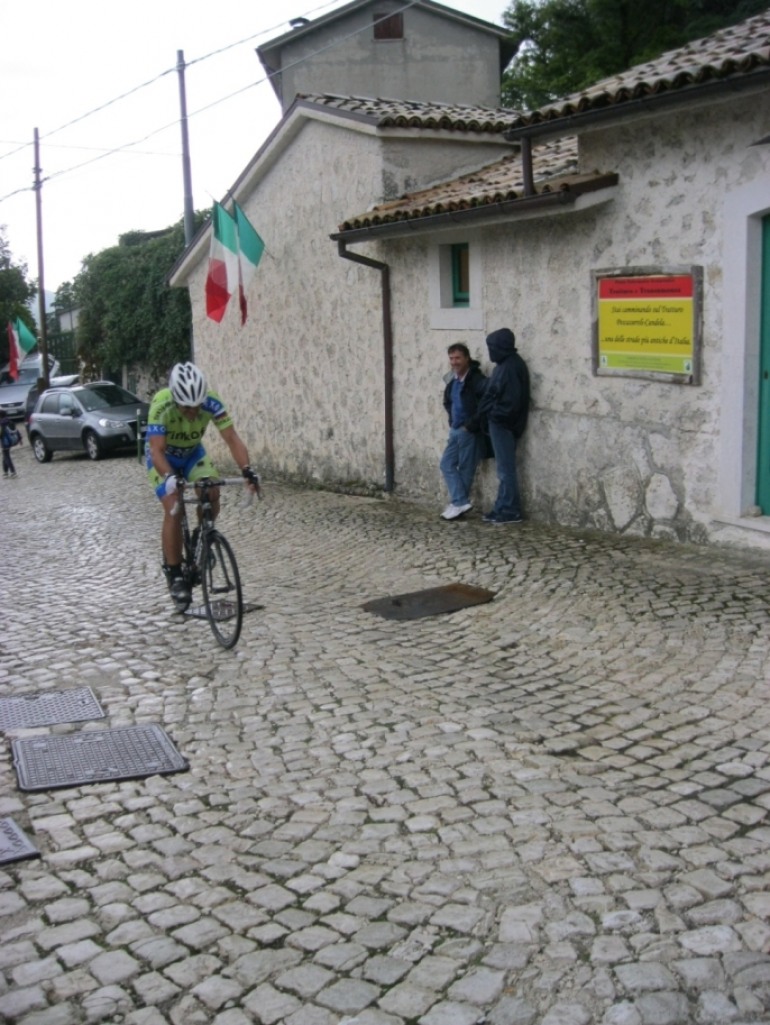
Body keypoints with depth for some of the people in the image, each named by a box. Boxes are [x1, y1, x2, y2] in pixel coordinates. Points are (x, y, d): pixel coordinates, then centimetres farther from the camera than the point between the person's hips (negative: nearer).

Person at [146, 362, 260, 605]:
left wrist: (247, 470, -45)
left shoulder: (211, 402, -29)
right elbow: (156, 450, -41)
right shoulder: (161, 405, -36)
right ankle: (174, 575, -7)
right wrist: (170, 477, -59)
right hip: (164, 457, -3)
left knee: (212, 495, -19)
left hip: (193, 452, 3)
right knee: (173, 509, -18)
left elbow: (232, 439, -30)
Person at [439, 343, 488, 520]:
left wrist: (470, 426, -20)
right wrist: (452, 422, 12)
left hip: (470, 432, -9)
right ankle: (460, 502, 3)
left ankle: (458, 503, 7)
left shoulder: (477, 380, -16)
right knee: (446, 464, 5)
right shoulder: (453, 380, 11)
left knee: (465, 468, 0)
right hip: (455, 430, 9)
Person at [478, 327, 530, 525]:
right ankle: (502, 508, 20)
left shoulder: (511, 367, -18)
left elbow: (512, 400, -23)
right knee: (504, 468, 13)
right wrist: (490, 412, 7)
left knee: (506, 469, -4)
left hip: (503, 424, -10)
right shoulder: (506, 364, 12)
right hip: (500, 423, 10)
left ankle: (510, 511, 2)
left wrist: (495, 414, -14)